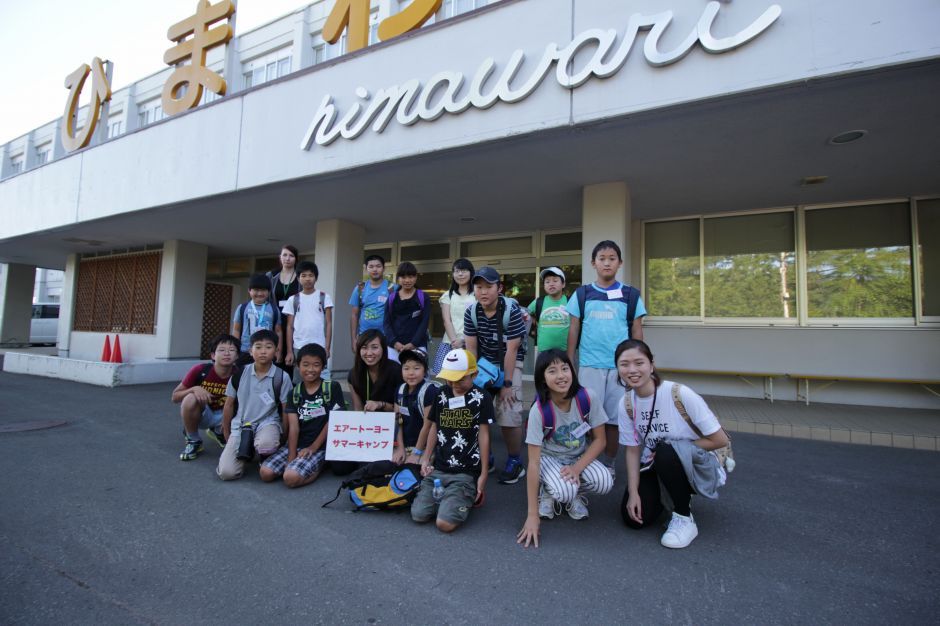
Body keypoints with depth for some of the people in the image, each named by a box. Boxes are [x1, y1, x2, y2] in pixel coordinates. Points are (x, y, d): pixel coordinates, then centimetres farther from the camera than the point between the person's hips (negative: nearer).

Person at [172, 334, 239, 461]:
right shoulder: (200, 370, -23)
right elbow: (175, 397, -12)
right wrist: (194, 389, -31)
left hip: (224, 415, 2)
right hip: (202, 413, -1)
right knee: (190, 399, -34)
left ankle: (218, 432, 13)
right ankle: (193, 441, -9)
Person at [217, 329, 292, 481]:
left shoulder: (282, 377, -10)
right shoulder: (239, 374, -3)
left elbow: (286, 411, -3)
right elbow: (229, 405, 8)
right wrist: (227, 436, 13)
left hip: (267, 423, -2)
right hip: (240, 425, 2)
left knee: (265, 444, -38)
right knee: (226, 472, -16)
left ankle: (267, 458, 0)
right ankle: (246, 450, 17)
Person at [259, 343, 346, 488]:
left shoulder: (332, 388, -5)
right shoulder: (294, 392, 5)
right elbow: (293, 427, -2)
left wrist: (313, 447, -10)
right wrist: (291, 457, -13)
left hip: (320, 446, -4)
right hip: (297, 444, 5)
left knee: (291, 478, -25)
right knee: (265, 473, -14)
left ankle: (318, 467, 1)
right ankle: (296, 465, 8)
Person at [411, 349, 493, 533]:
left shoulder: (481, 398, -7)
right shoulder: (441, 395, 7)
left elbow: (483, 435, -5)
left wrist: (483, 474, -5)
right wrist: (426, 459, 7)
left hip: (466, 473, -5)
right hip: (438, 469, 5)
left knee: (445, 523, -17)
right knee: (418, 515, -9)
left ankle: (466, 497, 12)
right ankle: (445, 497, 18)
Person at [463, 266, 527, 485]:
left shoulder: (512, 311, -21)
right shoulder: (471, 313, -9)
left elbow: (511, 350, -19)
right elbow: (471, 348, -5)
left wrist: (507, 383, -18)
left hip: (509, 365, -4)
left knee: (509, 416, -11)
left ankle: (515, 462, 12)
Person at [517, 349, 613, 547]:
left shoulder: (588, 398, -22)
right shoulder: (539, 410, -28)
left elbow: (600, 439, -9)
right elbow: (534, 462, -26)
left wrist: (577, 468, -25)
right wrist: (532, 515, -27)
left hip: (581, 457, 3)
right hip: (549, 457, -2)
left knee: (604, 482, -26)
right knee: (565, 492, -31)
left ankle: (576, 495, 8)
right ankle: (547, 492, 6)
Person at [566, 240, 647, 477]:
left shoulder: (631, 295, 6)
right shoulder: (581, 294, 6)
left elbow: (637, 332, 8)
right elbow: (573, 331, 6)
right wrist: (569, 365, 2)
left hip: (620, 367, 1)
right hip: (589, 366, 0)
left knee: (613, 418, 7)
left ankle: (608, 464, 23)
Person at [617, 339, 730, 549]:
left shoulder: (679, 394, -25)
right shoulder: (626, 404, -10)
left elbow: (720, 440, -17)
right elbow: (633, 450, -4)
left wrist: (681, 450, -16)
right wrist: (633, 492, -12)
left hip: (700, 466, -4)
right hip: (656, 467, 5)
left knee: (666, 451, -36)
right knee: (635, 518, -13)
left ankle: (684, 518, -11)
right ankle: (667, 495, 21)